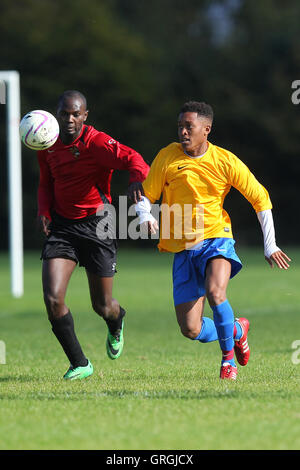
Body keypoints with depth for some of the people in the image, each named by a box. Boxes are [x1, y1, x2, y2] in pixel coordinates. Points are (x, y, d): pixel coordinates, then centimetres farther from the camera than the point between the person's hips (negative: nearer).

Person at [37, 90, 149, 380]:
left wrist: (138, 179, -51)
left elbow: (130, 158, -28)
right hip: (61, 225, 4)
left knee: (103, 306, 6)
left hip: (96, 225, -4)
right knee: (52, 299, -14)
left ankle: (116, 323, 48)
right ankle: (79, 364, 3)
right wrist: (43, 210, -2)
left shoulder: (96, 142, -15)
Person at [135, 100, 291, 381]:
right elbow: (145, 197, 3)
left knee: (215, 293, -33)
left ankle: (228, 355, -7)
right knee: (191, 330, -5)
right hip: (182, 250, 2)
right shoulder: (167, 157, -2)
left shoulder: (225, 162, -4)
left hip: (215, 239, -2)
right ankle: (237, 330, 28)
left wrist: (270, 245, 6)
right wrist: (145, 216, -21)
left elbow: (261, 198, 6)